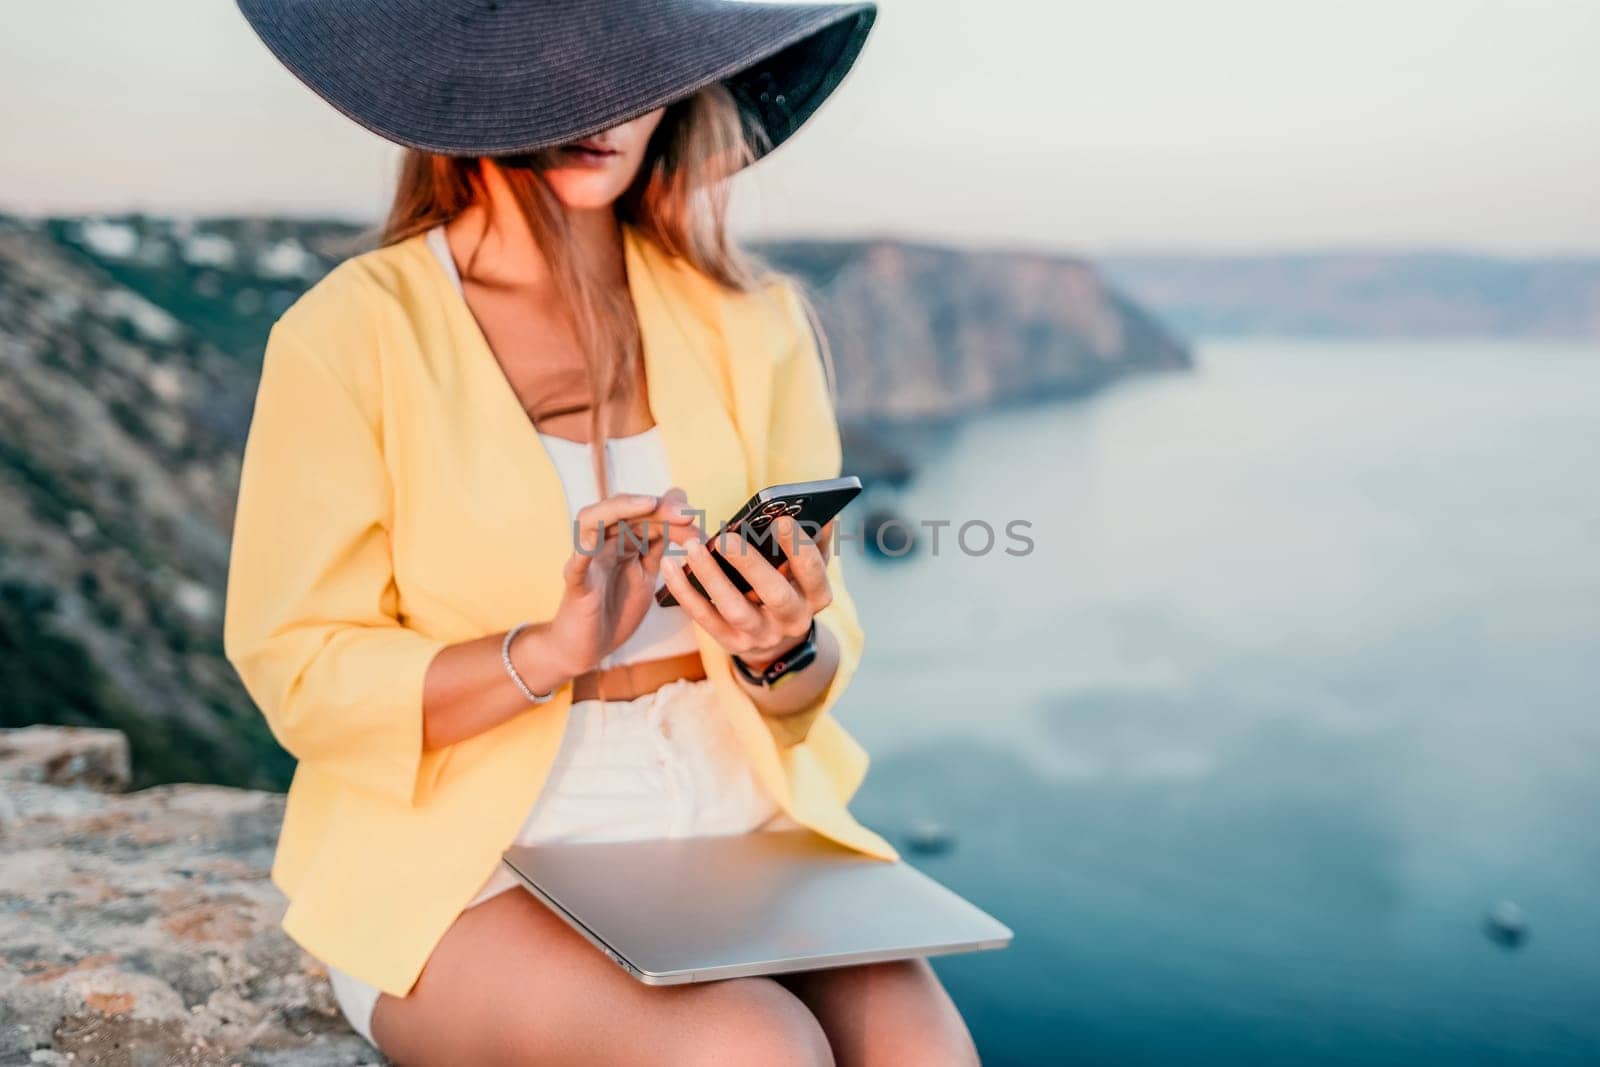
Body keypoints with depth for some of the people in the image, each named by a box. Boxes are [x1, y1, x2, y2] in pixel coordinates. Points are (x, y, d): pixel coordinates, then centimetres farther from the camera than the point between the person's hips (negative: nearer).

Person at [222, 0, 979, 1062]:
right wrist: (551, 651, -22)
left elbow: (822, 668, 6)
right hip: (469, 868, -3)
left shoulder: (752, 323, 4)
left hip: (737, 824, 3)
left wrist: (782, 651, -17)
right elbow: (304, 681, -7)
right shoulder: (347, 335, -5)